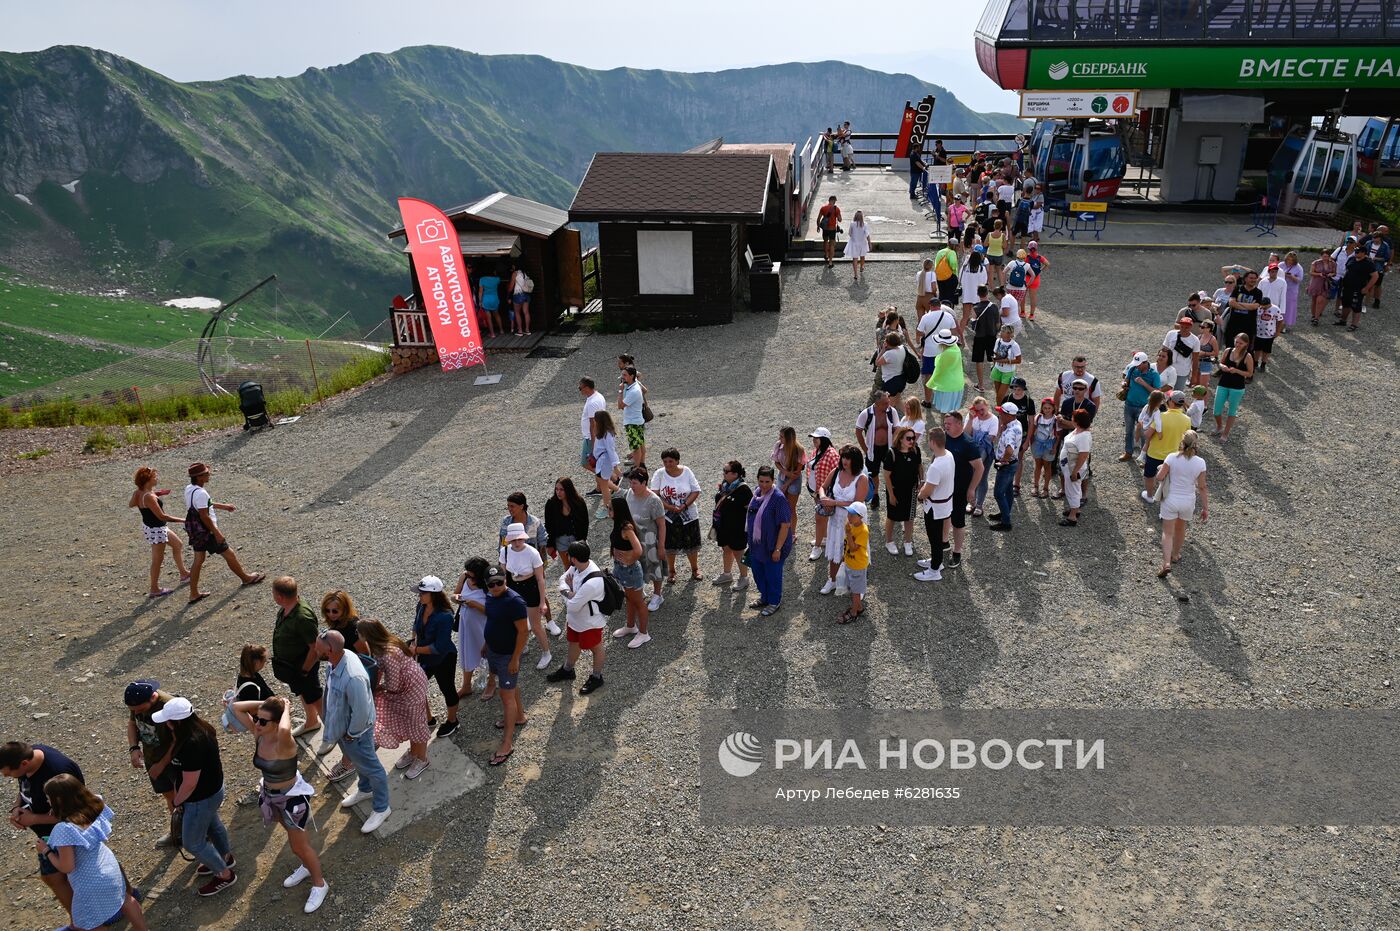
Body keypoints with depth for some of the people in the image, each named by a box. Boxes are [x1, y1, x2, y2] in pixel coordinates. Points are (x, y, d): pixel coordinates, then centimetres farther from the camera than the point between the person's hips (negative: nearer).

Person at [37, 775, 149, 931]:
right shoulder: (93, 808, -11)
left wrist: (46, 851, -10)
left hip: (92, 885, -7)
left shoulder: (63, 829, -31)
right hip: (110, 868, 7)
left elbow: (66, 867, -24)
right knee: (123, 899, 30)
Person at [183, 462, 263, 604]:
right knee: (229, 554, 8)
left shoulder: (189, 489, 4)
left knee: (199, 560, 15)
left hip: (194, 531, 9)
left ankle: (194, 594, 19)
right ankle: (246, 578, 26)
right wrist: (217, 533, -19)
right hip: (206, 531, -9)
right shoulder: (200, 493, -27)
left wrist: (223, 506, 27)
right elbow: (204, 516, -26)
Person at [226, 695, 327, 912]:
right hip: (270, 795, 7)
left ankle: (319, 884, 33)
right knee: (294, 836, 30)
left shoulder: (285, 743, -35)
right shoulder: (258, 734, -14)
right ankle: (306, 866, 54)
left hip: (292, 797, -7)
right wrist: (264, 704, -21)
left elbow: (285, 730, -60)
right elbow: (237, 707, -11)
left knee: (299, 845, 11)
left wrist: (286, 709, -42)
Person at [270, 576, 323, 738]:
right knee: (302, 694, 29)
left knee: (314, 699, 9)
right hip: (289, 664, 9)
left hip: (303, 666, -9)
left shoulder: (303, 618, -38)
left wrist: (304, 671, -20)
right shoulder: (285, 609, -9)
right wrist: (281, 666, 15)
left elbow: (316, 648, -31)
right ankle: (311, 722, 53)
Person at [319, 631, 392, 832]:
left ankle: (381, 808, 35)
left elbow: (361, 713, -32)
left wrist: (351, 734, -14)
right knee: (358, 762, 32)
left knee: (371, 768, 15)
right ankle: (365, 790, 57)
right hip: (341, 724, 8)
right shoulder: (341, 657, -15)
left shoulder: (353, 678, -43)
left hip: (354, 730, -8)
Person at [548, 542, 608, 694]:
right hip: (575, 617, 8)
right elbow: (563, 579, -2)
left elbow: (573, 606, -33)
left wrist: (567, 592, -13)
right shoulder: (577, 566, -18)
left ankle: (596, 678, 41)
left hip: (590, 622, -8)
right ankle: (567, 670, 53)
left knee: (595, 648, 19)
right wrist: (570, 593, -23)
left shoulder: (592, 582, -42)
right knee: (574, 643, 29)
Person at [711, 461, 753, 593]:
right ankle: (727, 574, 42)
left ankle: (744, 578, 26)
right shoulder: (724, 484, 1)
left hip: (737, 529, -8)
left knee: (738, 553, 7)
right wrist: (715, 522, 18)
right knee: (726, 549, 23)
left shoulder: (743, 490, -24)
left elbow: (750, 509, -19)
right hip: (723, 526, 8)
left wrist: (747, 529, -17)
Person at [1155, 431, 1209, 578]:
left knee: (1168, 532, 7)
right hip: (1188, 502, 2)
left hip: (1171, 499, -2)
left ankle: (1166, 562, -6)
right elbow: (1202, 487, -6)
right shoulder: (1200, 462, -12)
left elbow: (1160, 477, -11)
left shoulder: (1172, 458, -18)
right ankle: (1175, 555, 44)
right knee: (1180, 529, 25)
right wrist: (1206, 507, 4)